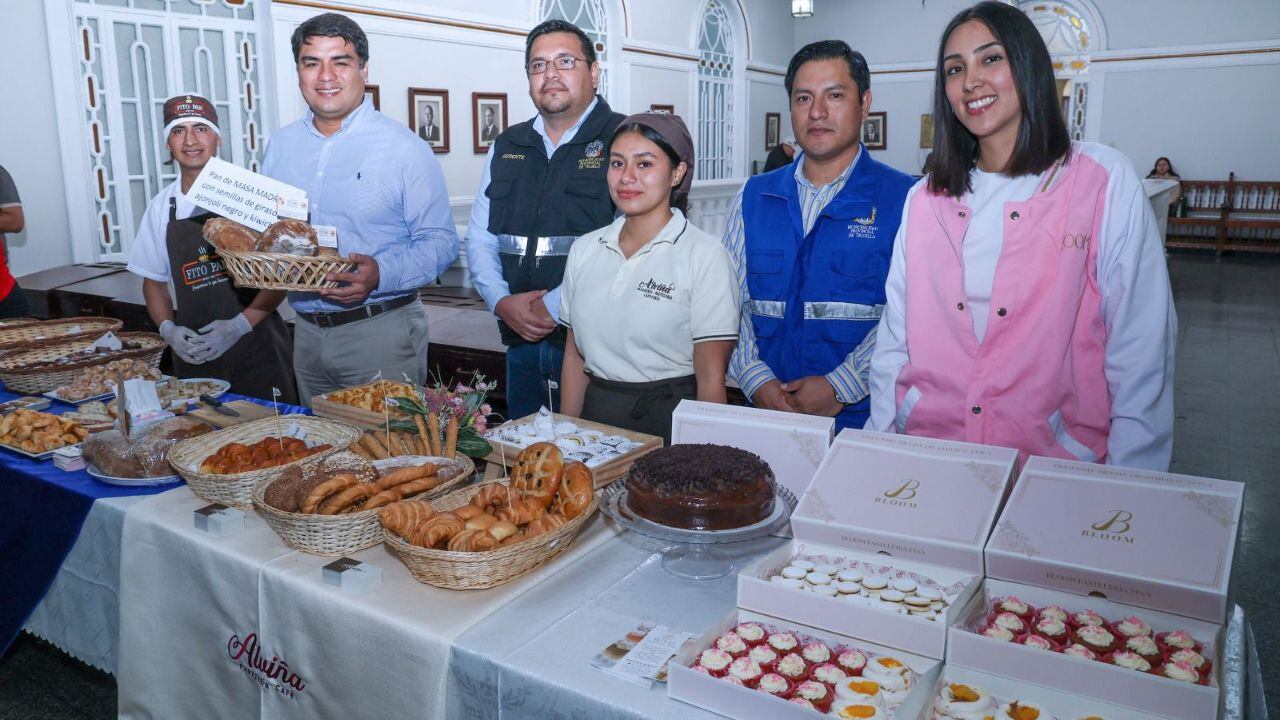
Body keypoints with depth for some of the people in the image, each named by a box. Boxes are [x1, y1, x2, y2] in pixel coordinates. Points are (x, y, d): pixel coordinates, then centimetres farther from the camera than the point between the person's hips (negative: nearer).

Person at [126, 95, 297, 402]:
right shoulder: (160, 207, 8)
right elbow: (153, 281, 16)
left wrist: (240, 324, -13)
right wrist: (168, 329, -2)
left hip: (256, 345, -3)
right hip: (193, 354, 3)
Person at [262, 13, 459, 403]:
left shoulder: (404, 147, -8)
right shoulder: (281, 145, 10)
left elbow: (440, 241, -11)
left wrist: (382, 274, -26)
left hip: (381, 331, -5)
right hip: (306, 332, 6)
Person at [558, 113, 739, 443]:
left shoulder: (705, 257, -8)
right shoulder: (585, 249, 7)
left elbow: (711, 378, -9)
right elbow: (574, 357, 13)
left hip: (668, 421, -4)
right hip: (595, 414, 4)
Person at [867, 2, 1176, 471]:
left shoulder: (1106, 181, 1)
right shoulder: (924, 199, 11)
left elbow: (1139, 353, -2)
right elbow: (894, 341, 10)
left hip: (1057, 461, -1)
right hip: (927, 461, 2)